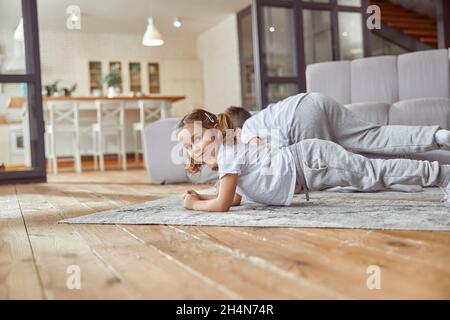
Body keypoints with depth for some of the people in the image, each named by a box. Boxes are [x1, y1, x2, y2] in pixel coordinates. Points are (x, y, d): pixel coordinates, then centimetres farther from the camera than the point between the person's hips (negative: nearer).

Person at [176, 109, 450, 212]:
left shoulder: (228, 152, -15)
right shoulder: (229, 153, 13)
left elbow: (222, 204, -20)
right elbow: (235, 199, 22)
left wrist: (194, 204, -3)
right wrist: (200, 196, 13)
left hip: (311, 161, -9)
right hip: (306, 162, 9)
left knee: (375, 174, -8)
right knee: (373, 173, 15)